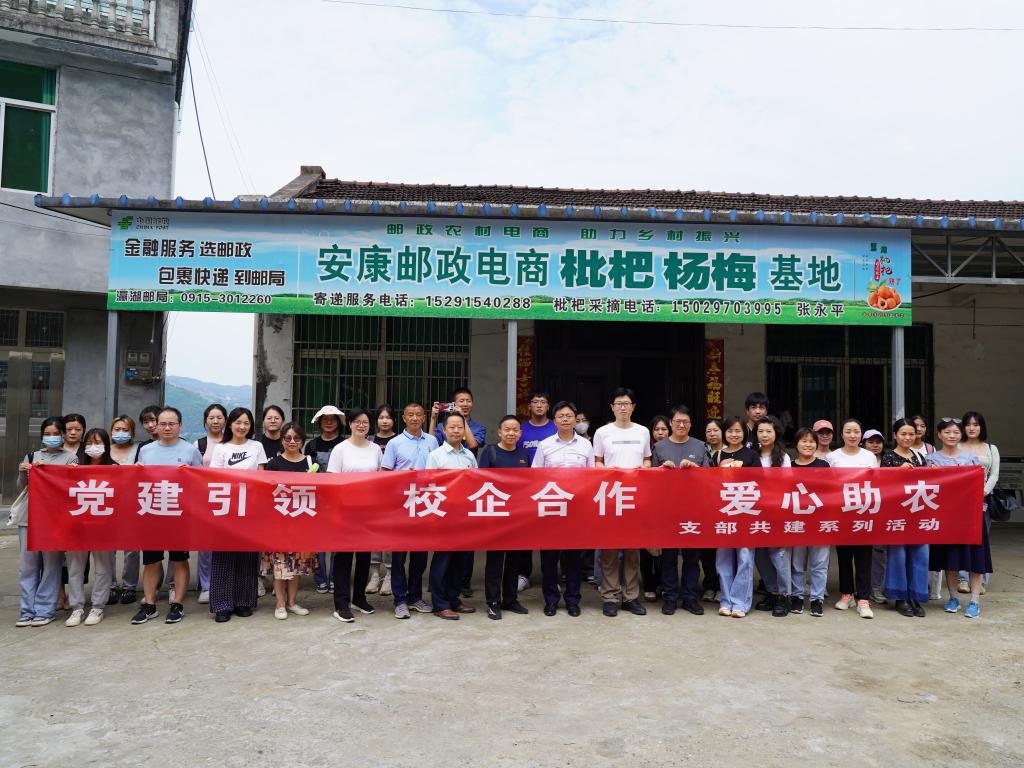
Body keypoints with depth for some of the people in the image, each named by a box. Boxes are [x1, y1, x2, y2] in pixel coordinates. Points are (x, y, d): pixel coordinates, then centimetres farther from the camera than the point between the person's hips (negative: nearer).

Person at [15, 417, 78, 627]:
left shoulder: (70, 458, 5)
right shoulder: (31, 456, 14)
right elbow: (21, 490, 14)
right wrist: (22, 473, -3)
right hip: (29, 516, 3)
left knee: (51, 564, -2)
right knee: (27, 564, 5)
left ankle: (45, 610, 5)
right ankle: (28, 610, 12)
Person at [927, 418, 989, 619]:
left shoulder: (971, 457, 6)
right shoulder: (932, 458, 4)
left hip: (970, 510, 0)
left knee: (973, 555, 0)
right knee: (949, 556, 5)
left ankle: (975, 601, 7)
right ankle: (953, 598, 17)